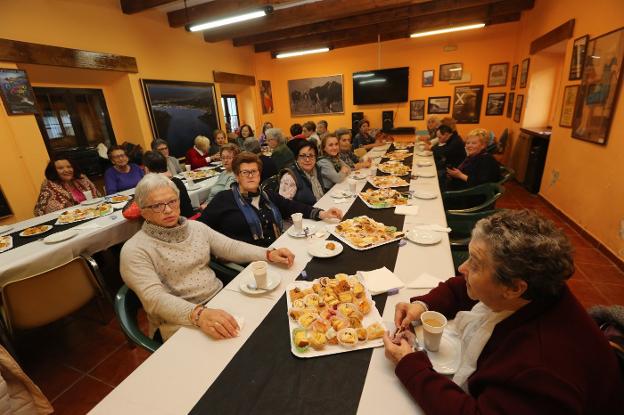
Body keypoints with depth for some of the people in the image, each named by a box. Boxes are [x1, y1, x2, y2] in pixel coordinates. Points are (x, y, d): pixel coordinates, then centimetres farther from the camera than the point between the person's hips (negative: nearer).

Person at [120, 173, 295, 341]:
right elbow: (154, 298, -20)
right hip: (179, 322, -5)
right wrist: (198, 314, -37)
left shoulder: (196, 227, 9)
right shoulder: (134, 250, -8)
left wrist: (269, 254, -11)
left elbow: (230, 247, 5)